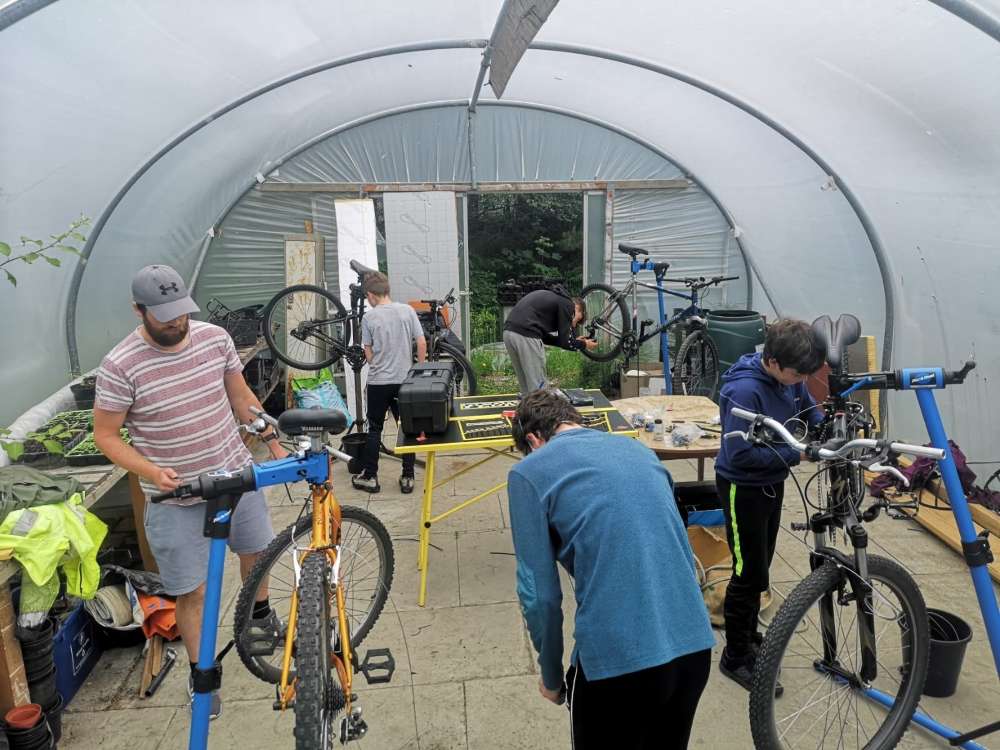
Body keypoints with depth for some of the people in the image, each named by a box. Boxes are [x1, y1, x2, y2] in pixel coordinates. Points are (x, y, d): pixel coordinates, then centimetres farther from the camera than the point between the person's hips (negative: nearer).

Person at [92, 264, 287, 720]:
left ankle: (260, 614, 54)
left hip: (237, 475, 4)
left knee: (257, 549, 24)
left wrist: (273, 442, 5)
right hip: (176, 497, -4)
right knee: (192, 592, 5)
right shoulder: (120, 366, -19)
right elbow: (106, 435, -10)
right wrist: (149, 471, -24)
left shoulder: (215, 338, -8)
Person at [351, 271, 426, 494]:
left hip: (378, 381, -1)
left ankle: (370, 477, 16)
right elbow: (422, 343, -3)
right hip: (405, 380, 2)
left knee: (374, 429, 10)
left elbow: (368, 354, -1)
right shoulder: (408, 310, -2)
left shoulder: (369, 317, -6)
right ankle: (407, 478, 12)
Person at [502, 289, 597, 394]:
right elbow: (565, 342, 2)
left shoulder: (552, 298, 30)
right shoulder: (567, 304, 4)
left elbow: (544, 337, 30)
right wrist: (584, 344, 21)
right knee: (538, 388, 2)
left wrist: (575, 341, 34)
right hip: (525, 335, -9)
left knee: (526, 387, 19)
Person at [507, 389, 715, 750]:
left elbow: (539, 594, -6)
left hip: (617, 657, -5)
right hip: (694, 644, 6)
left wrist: (551, 676, 11)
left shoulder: (530, 472, -2)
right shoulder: (637, 448, 15)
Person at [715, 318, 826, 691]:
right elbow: (741, 454, -31)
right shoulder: (743, 390, -30)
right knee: (748, 574, 1)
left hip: (772, 483, 8)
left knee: (759, 569, 21)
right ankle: (735, 658, 18)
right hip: (743, 489, -8)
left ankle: (749, 637, 40)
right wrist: (796, 453, -27)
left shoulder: (788, 377, -7)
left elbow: (809, 409, 12)